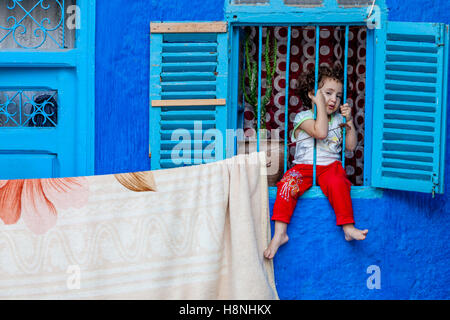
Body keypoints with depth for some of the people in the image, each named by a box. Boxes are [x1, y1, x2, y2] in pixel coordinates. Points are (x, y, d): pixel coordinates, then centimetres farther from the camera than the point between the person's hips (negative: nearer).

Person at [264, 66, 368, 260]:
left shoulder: (338, 119, 16)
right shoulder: (303, 117, 0)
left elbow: (351, 146, 12)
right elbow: (320, 132, -18)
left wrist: (349, 121, 3)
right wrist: (320, 104, -13)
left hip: (330, 166, 2)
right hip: (304, 167, -2)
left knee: (337, 183, -32)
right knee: (288, 184, -30)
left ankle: (348, 228, -31)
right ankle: (279, 233, -31)